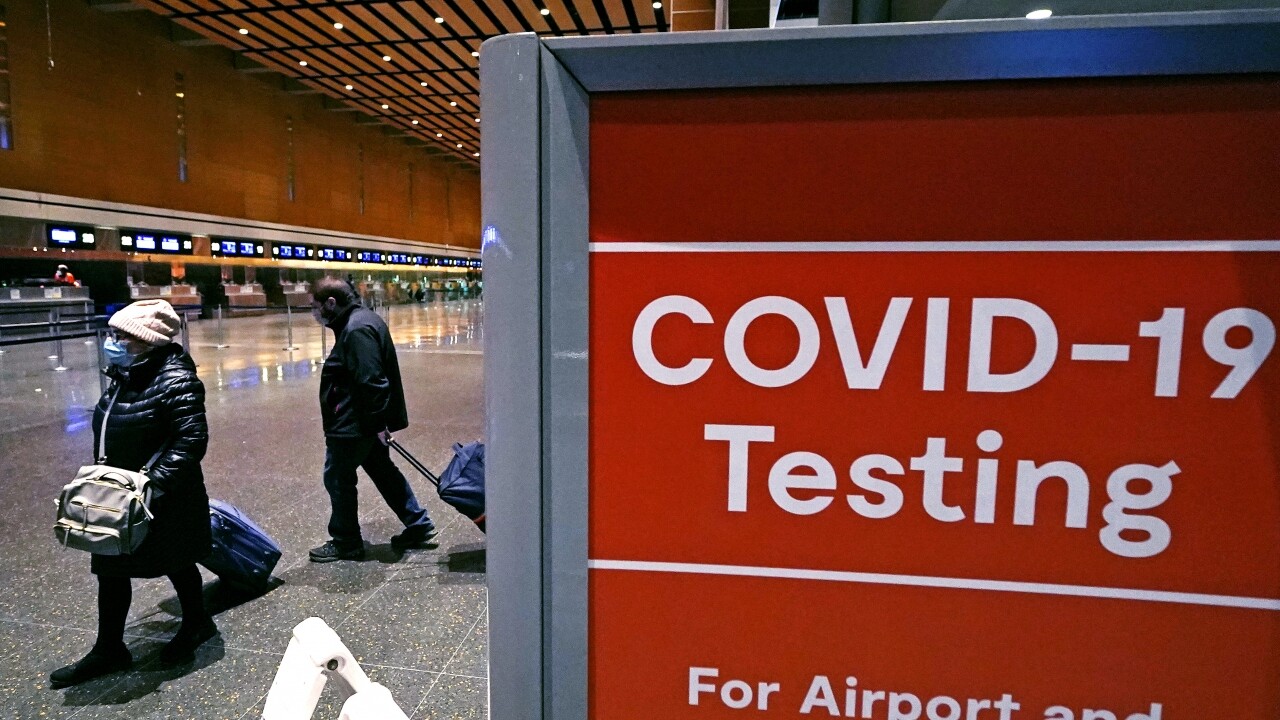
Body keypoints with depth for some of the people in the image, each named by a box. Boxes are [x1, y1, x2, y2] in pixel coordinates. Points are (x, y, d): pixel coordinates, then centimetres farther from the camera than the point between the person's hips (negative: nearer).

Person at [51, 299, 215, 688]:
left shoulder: (176, 381, -23)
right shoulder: (124, 376, 3)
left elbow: (191, 441, -27)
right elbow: (111, 435, 16)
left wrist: (155, 485, -31)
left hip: (165, 498, -8)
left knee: (176, 564, 11)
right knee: (110, 569, 14)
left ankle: (197, 623, 35)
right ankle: (109, 649, 30)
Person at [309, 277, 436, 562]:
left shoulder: (356, 329, -21)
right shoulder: (360, 320, 12)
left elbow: (371, 381, -27)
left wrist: (378, 422, -25)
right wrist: (379, 421, 20)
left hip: (354, 423, -10)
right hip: (365, 421, 11)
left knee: (337, 477, 4)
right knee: (382, 471, 17)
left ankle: (345, 542, 18)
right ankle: (417, 525, 24)